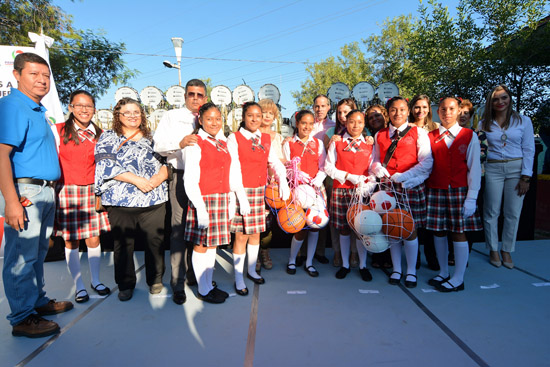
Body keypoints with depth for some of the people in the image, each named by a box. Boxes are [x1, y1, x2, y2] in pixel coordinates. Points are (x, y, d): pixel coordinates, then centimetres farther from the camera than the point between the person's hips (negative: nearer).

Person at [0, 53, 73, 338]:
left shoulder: (38, 110, 17)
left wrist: (51, 188, 18)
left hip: (45, 192, 9)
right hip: (25, 191, -9)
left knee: (38, 252, 17)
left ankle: (38, 301, 31)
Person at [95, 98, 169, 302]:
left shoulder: (151, 138, 17)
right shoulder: (108, 138, 9)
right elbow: (106, 165, -6)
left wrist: (159, 177, -11)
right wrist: (136, 179, -16)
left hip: (154, 200, 2)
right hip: (121, 201, -1)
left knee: (155, 241, 4)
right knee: (123, 244, 5)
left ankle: (155, 280, 23)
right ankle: (125, 285, 24)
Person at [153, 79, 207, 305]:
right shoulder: (171, 116, 10)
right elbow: (158, 144, -4)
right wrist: (179, 143, -20)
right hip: (180, 175, -3)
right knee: (179, 226, -6)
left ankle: (194, 274, 23)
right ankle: (178, 283, 3)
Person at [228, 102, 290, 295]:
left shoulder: (266, 138, 11)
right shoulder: (234, 138, -6)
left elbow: (275, 162, 11)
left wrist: (283, 181, -7)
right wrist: (241, 195, -19)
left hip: (260, 191, 5)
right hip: (242, 192, -5)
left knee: (256, 233, 14)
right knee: (241, 235, 0)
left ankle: (252, 270, 34)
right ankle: (238, 278, 17)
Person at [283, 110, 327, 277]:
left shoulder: (318, 143, 11)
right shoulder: (288, 144, 6)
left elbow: (323, 167, 4)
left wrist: (316, 181, -12)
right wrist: (299, 175, -16)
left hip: (316, 189, 3)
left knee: (315, 225, 2)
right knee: (300, 227, -5)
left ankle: (309, 262, 21)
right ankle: (292, 260, 19)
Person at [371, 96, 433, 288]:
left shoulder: (418, 133, 3)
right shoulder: (379, 135, 13)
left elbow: (427, 162, -5)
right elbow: (375, 160, 15)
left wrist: (403, 176, -14)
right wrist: (379, 169, -8)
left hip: (411, 186, -2)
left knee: (410, 229, 1)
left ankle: (411, 271, 19)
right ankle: (396, 269, 23)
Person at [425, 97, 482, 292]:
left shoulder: (469, 136, 3)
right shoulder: (430, 137, 7)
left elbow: (474, 168, -1)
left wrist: (471, 198, -7)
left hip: (459, 191, -2)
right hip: (435, 190, 2)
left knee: (458, 232, 1)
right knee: (438, 231, 7)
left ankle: (458, 279, 13)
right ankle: (443, 272, 24)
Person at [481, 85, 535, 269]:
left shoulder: (523, 121, 6)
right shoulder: (484, 124, 7)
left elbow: (529, 150, 3)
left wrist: (525, 177, -4)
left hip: (516, 169, 0)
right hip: (492, 169, 0)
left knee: (513, 213, 3)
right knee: (491, 212, 3)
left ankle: (507, 250, 18)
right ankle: (493, 250, 17)